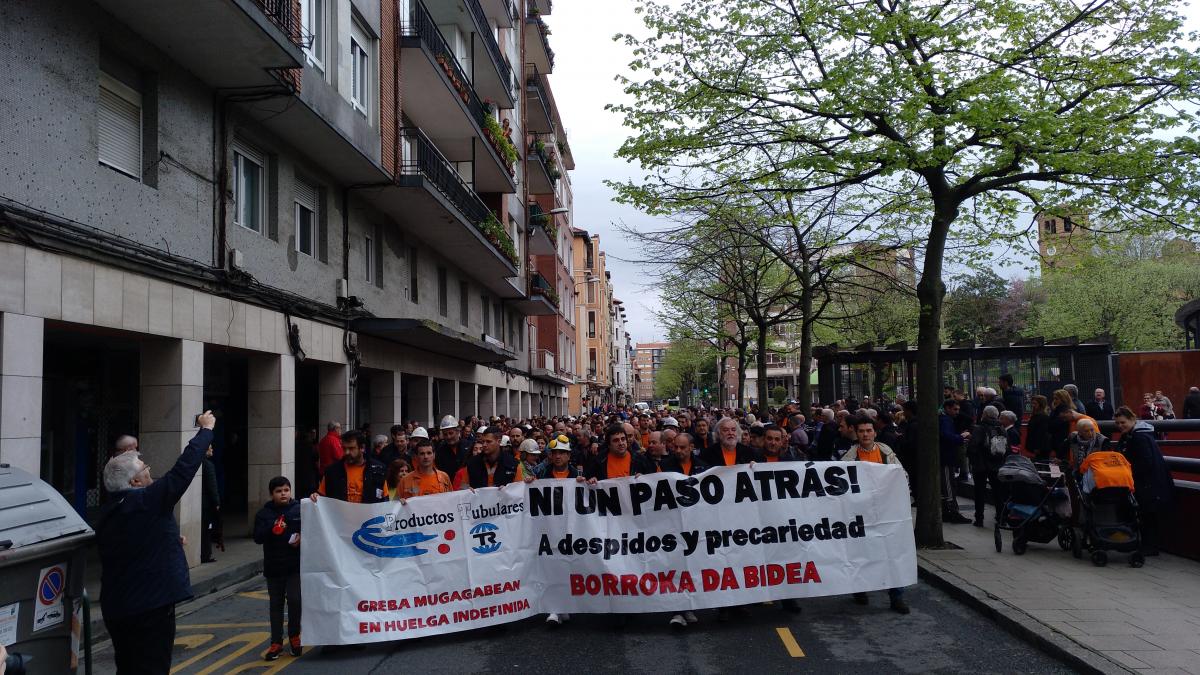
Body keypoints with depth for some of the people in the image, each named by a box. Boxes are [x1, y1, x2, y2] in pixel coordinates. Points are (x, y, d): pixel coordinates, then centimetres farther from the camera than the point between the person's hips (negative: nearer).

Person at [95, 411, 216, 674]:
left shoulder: (106, 513, 8)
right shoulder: (147, 501, -17)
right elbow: (183, 469, -14)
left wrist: (170, 541, 25)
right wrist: (206, 429, -3)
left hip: (115, 609, 8)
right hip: (151, 606, -8)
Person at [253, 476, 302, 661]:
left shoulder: (299, 509, -2)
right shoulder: (264, 513, 0)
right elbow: (257, 538, -7)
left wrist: (301, 537, -15)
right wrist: (272, 529, -23)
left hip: (295, 565, -1)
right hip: (273, 567, 1)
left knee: (295, 600, -5)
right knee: (276, 604, 10)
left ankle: (294, 636, 17)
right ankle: (276, 643, 18)